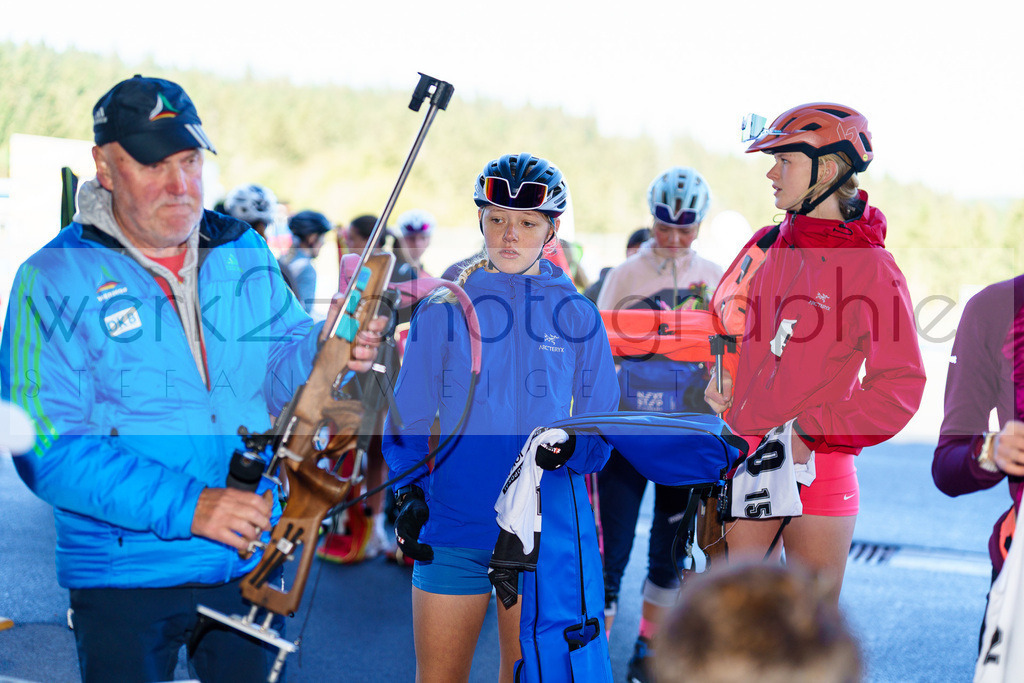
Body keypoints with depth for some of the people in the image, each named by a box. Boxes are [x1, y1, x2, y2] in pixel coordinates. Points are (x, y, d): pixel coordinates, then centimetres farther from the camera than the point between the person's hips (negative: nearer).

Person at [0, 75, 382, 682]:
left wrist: (321, 350, -19)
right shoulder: (53, 279, -10)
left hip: (251, 561, 4)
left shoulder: (246, 252, 5)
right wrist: (185, 507, -26)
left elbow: (277, 376, 4)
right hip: (124, 577, -4)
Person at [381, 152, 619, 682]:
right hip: (451, 524, 0)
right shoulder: (444, 307, 3)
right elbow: (411, 414, 7)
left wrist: (567, 451, -9)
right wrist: (410, 491, -4)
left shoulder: (576, 315, 4)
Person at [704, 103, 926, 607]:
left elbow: (900, 388, -10)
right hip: (746, 460, 4)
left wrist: (808, 431, -16)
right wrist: (722, 378, 8)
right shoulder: (767, 245, 7)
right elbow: (728, 321, 25)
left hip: (821, 467, -4)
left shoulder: (873, 268, -8)